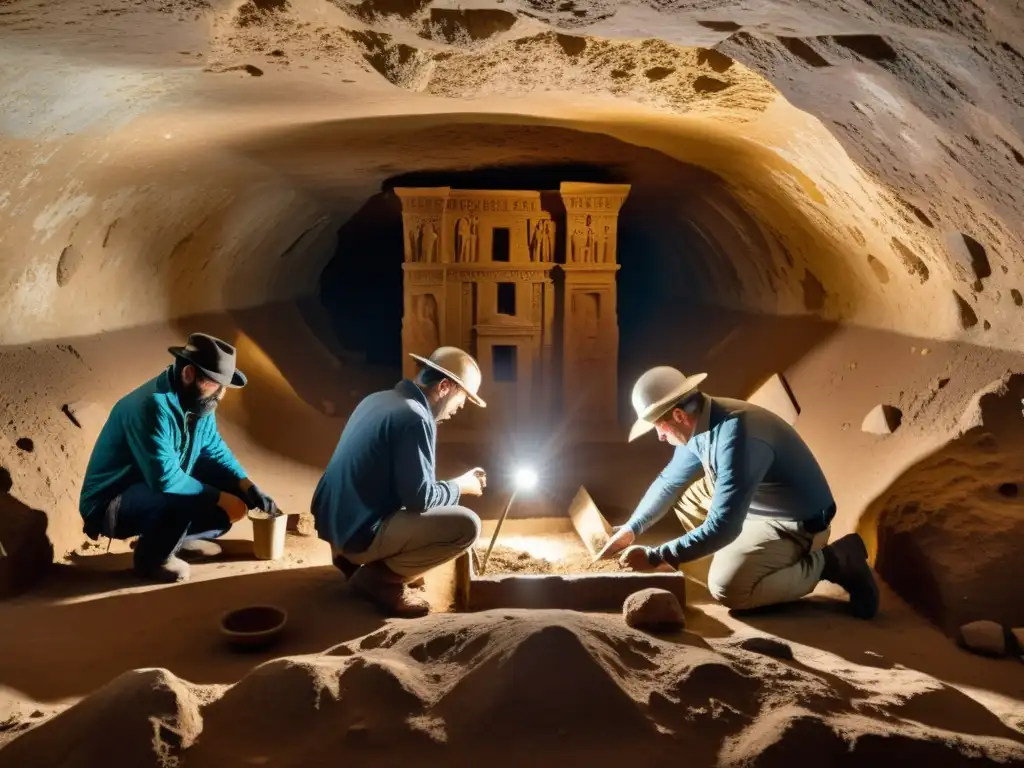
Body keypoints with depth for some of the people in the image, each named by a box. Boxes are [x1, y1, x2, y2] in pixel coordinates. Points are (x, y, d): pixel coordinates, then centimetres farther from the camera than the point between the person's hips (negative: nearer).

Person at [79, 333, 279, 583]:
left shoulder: (197, 401, -6)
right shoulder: (152, 405, -31)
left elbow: (215, 450, 5)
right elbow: (165, 478, -35)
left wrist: (249, 487, -9)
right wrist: (220, 498, -27)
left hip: (162, 491, 8)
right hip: (111, 505, -8)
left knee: (234, 490, -1)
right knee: (184, 501, -37)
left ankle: (181, 538, 15)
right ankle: (152, 557, -7)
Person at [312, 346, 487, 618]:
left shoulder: (378, 399, 10)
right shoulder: (415, 419, -18)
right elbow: (419, 498, -19)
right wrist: (460, 486, 0)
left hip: (331, 520, 10)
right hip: (358, 532, -10)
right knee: (467, 525, -13)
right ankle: (380, 577, -3)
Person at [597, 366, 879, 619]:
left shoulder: (736, 438, -35)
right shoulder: (701, 421, -5)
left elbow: (722, 527, -34)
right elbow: (668, 481, 12)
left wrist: (654, 557, -28)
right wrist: (631, 529, 9)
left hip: (797, 524, -9)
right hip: (756, 505, 9)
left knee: (727, 588, -23)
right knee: (685, 498, 8)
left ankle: (832, 562, -6)